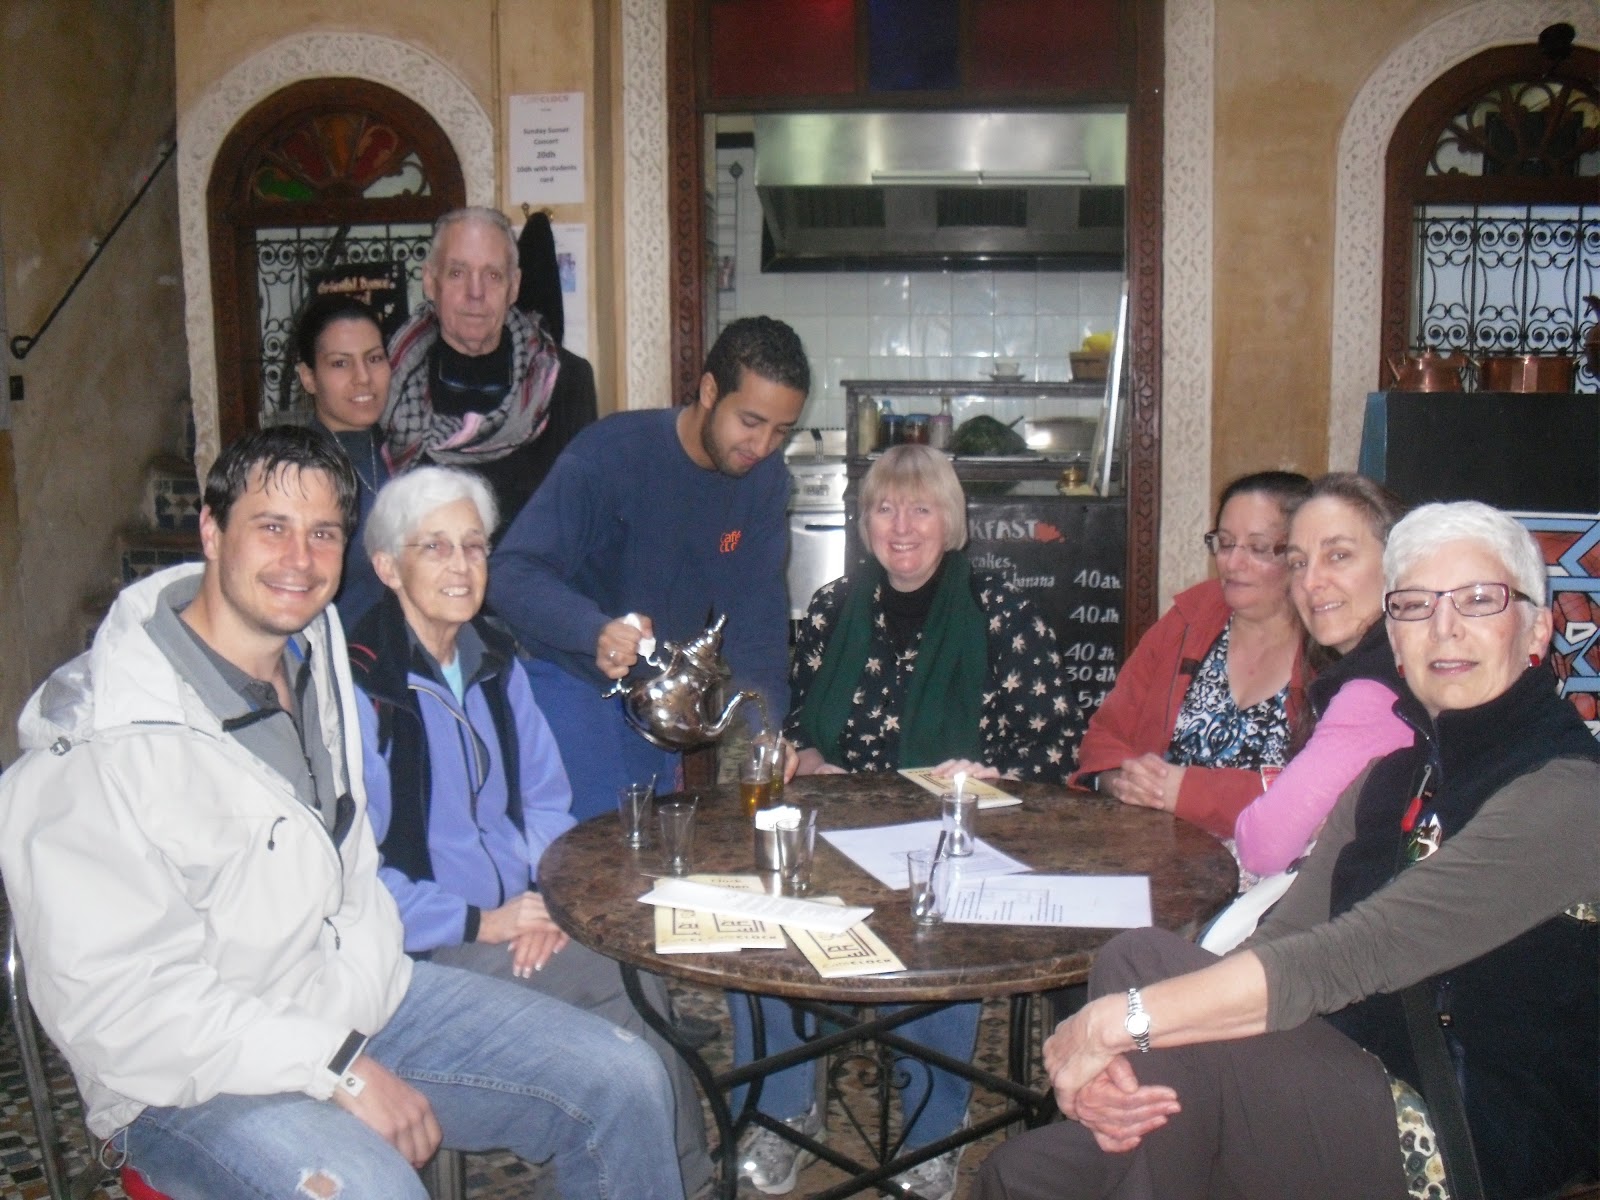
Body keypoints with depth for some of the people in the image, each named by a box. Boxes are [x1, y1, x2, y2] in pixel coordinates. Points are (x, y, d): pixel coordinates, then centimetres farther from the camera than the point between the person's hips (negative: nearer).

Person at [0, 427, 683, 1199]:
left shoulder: (313, 653, 6)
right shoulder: (106, 740, -22)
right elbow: (115, 1005, -23)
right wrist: (339, 1070, -21)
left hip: (355, 1000, 8)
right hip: (198, 1073, -7)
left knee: (626, 1083, 0)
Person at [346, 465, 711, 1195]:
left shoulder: (494, 661, 11)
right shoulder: (358, 687, -12)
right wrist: (479, 923, -18)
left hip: (520, 923, 6)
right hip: (429, 950, -6)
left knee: (638, 965, -21)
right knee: (627, 985, -22)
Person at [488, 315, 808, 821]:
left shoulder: (765, 481, -6)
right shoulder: (609, 453, -23)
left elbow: (755, 609, -6)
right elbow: (512, 572, -28)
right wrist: (595, 632, -47)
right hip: (567, 679, -5)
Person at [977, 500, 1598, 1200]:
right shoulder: (1393, 780, 12)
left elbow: (1356, 956, -26)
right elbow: (1279, 941, -1)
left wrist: (1124, 1018, -26)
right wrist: (1117, 1052, -18)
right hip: (1353, 1097, 7)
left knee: (1142, 965, -20)